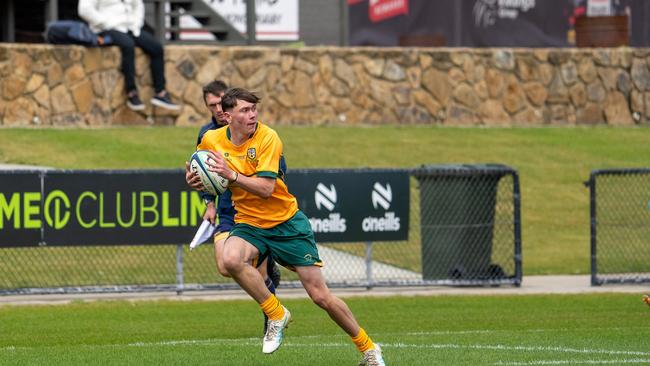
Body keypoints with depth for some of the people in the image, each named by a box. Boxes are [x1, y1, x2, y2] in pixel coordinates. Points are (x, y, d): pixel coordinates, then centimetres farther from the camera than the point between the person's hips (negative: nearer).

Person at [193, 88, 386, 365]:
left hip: (287, 224, -3)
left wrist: (231, 174, -36)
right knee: (231, 259, -33)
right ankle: (276, 315, -12)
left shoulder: (267, 138, -17)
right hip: (249, 225, 3)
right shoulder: (212, 140, -4)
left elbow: (265, 188, -25)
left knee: (320, 296, -3)